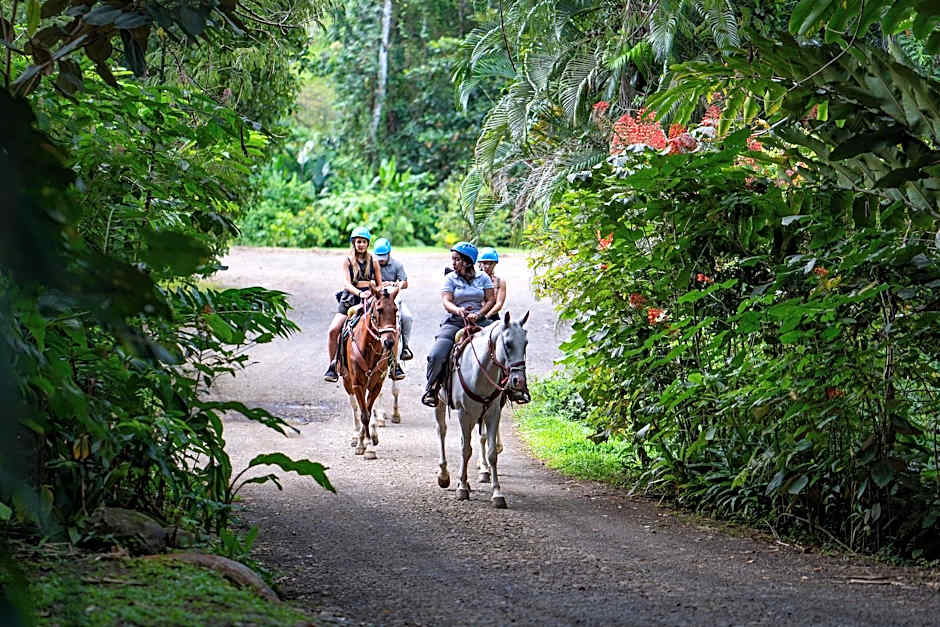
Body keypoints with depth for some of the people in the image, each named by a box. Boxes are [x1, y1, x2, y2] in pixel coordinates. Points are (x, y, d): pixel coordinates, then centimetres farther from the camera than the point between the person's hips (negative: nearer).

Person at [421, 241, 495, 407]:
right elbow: (446, 302, -5)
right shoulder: (450, 279, 8)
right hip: (454, 322, -1)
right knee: (436, 356, -22)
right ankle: (431, 388, -3)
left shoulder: (483, 278, 12)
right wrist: (458, 310, -27)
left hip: (479, 321, 1)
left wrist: (479, 314, -13)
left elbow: (491, 300, 5)